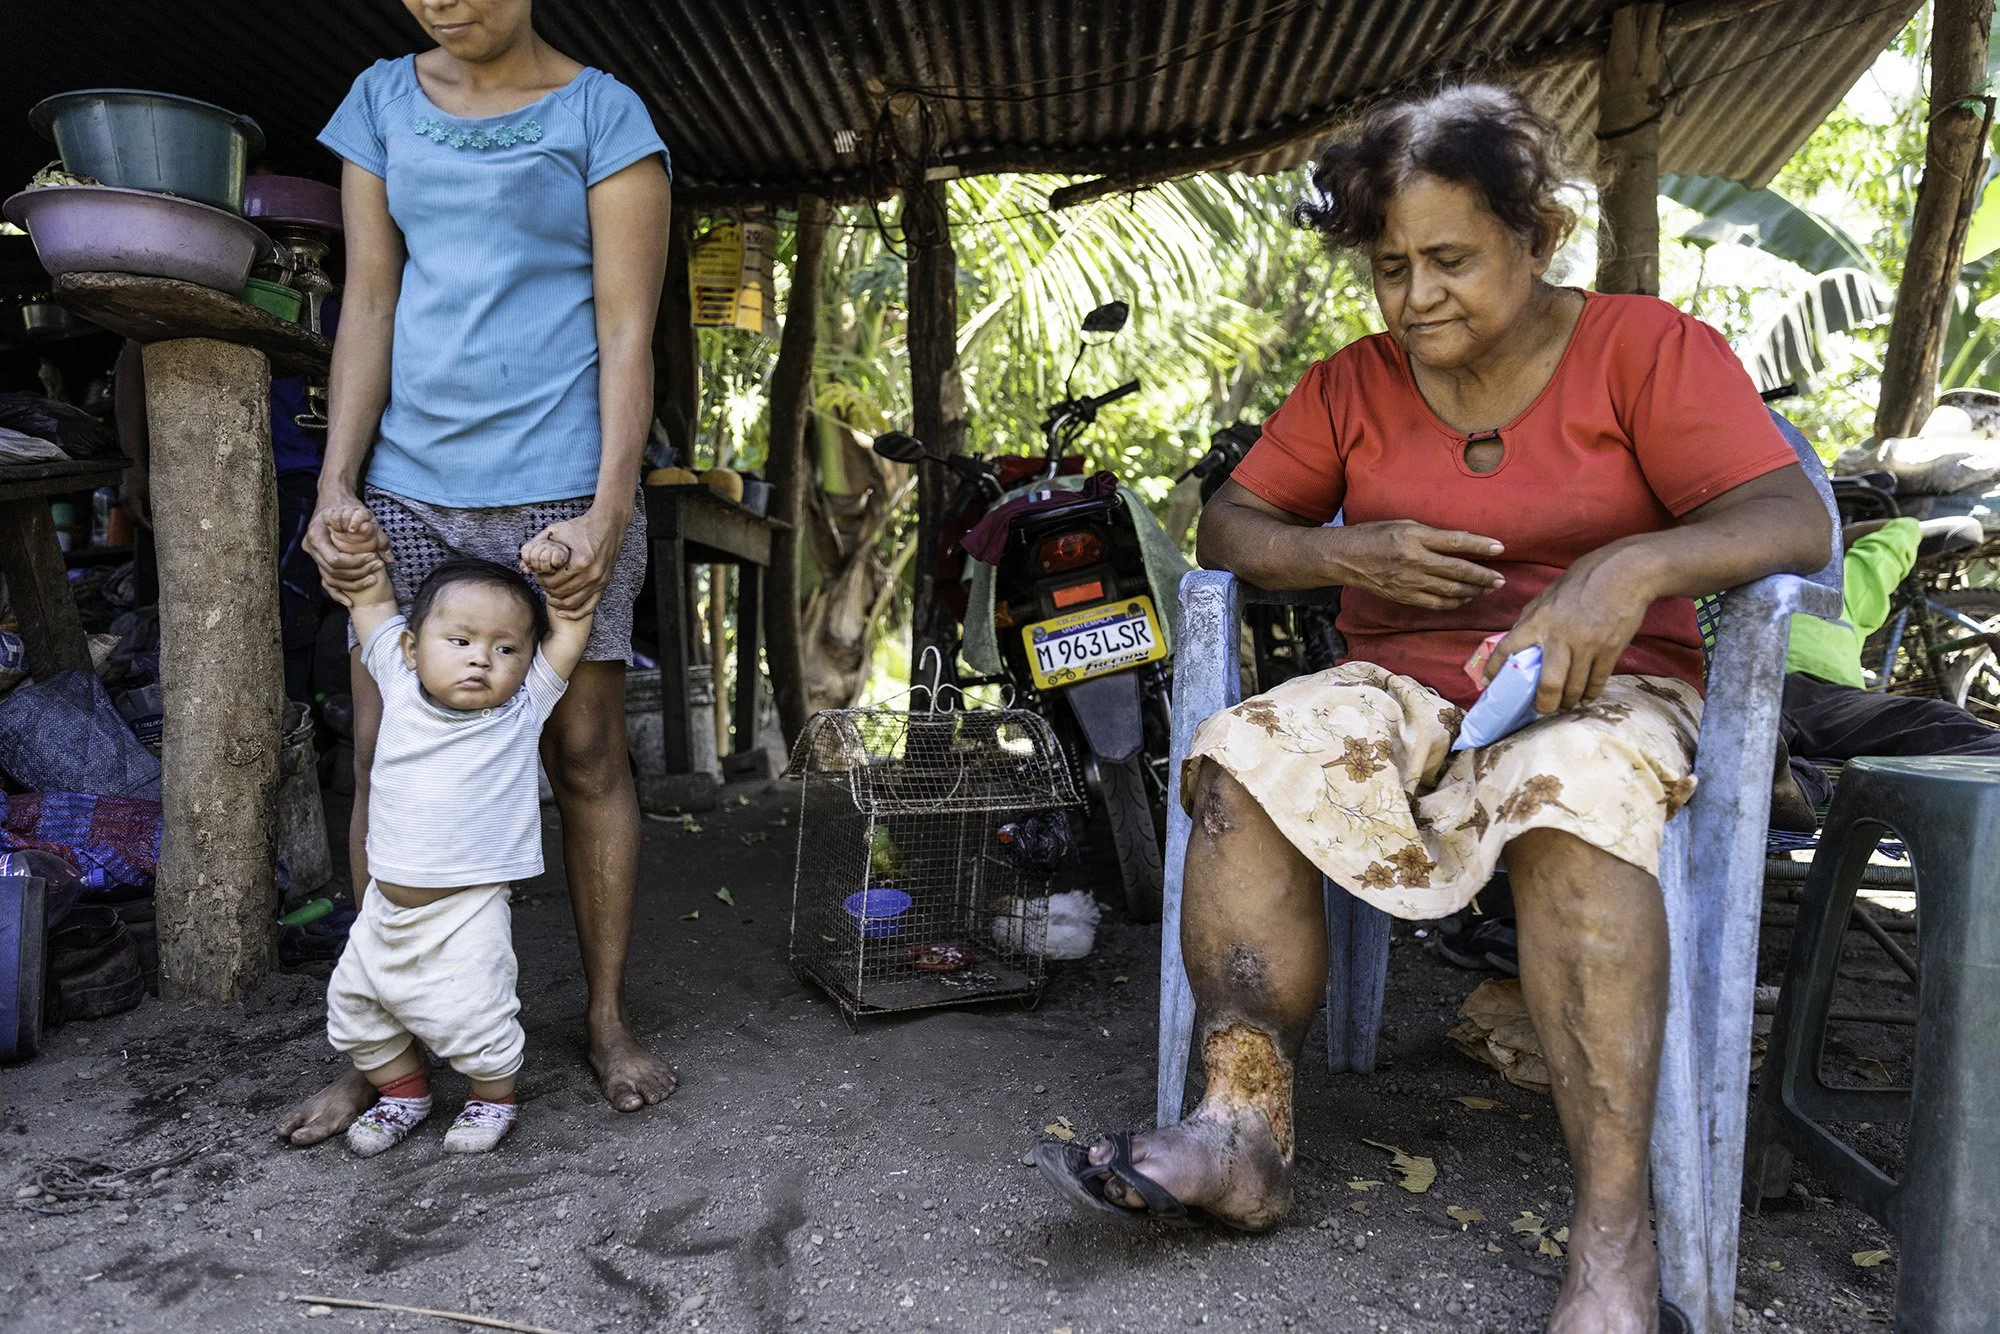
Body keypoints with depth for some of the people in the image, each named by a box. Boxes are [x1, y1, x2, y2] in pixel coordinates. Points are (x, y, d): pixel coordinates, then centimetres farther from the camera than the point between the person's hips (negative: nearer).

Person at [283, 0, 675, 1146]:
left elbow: (627, 331, -6)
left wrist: (610, 508, -16)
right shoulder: (383, 100, 13)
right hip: (407, 490, 4)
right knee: (384, 764, 3)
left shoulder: (602, 115, 1)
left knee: (587, 757, 1)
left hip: (557, 490, -4)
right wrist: (335, 485, -2)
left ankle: (609, 1020, 17)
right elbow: (368, 304, 8)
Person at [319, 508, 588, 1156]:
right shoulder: (400, 682, 0)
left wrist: (559, 570, -18)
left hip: (467, 913, -4)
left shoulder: (523, 707, -8)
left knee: (473, 1019, -5)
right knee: (354, 1009, 16)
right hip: (385, 903, 5)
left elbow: (572, 625, -7)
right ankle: (403, 1090, 40)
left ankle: (493, 1098, 24)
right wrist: (358, 543, -1)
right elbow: (371, 600, 10)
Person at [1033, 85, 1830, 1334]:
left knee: (1573, 794, -37)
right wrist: (1345, 553, -14)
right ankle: (1244, 1133, -26)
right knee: (1250, 758, -26)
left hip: (1603, 687, -3)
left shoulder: (1647, 348, 1)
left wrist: (1633, 568, -30)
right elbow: (1229, 524, 7)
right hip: (1403, 690, 3)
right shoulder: (1354, 383, 10)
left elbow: (1793, 518, -10)